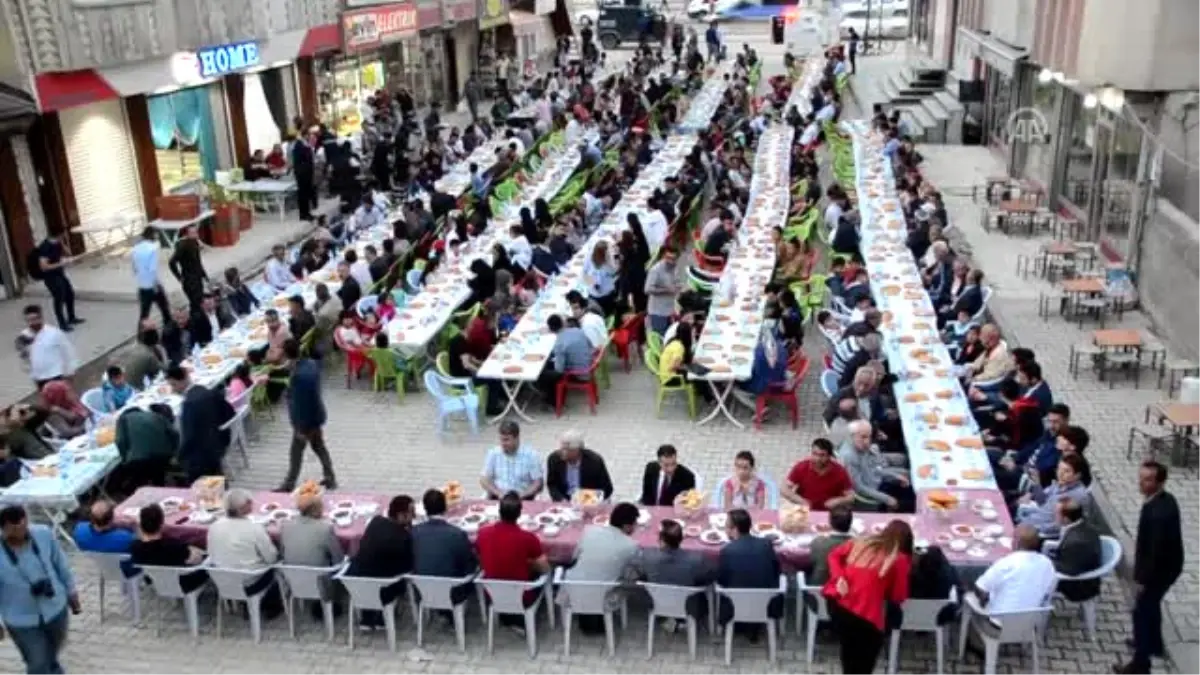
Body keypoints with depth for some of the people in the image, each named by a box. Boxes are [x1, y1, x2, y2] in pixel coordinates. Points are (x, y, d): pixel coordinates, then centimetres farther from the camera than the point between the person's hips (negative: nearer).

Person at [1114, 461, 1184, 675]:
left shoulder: (1158, 512, -36)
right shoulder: (1165, 499, -5)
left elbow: (1156, 550, -29)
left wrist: (1142, 579, -17)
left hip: (1159, 569, -9)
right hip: (1166, 564, 9)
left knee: (1141, 612, 5)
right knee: (1151, 604, 29)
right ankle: (1154, 643, 51)